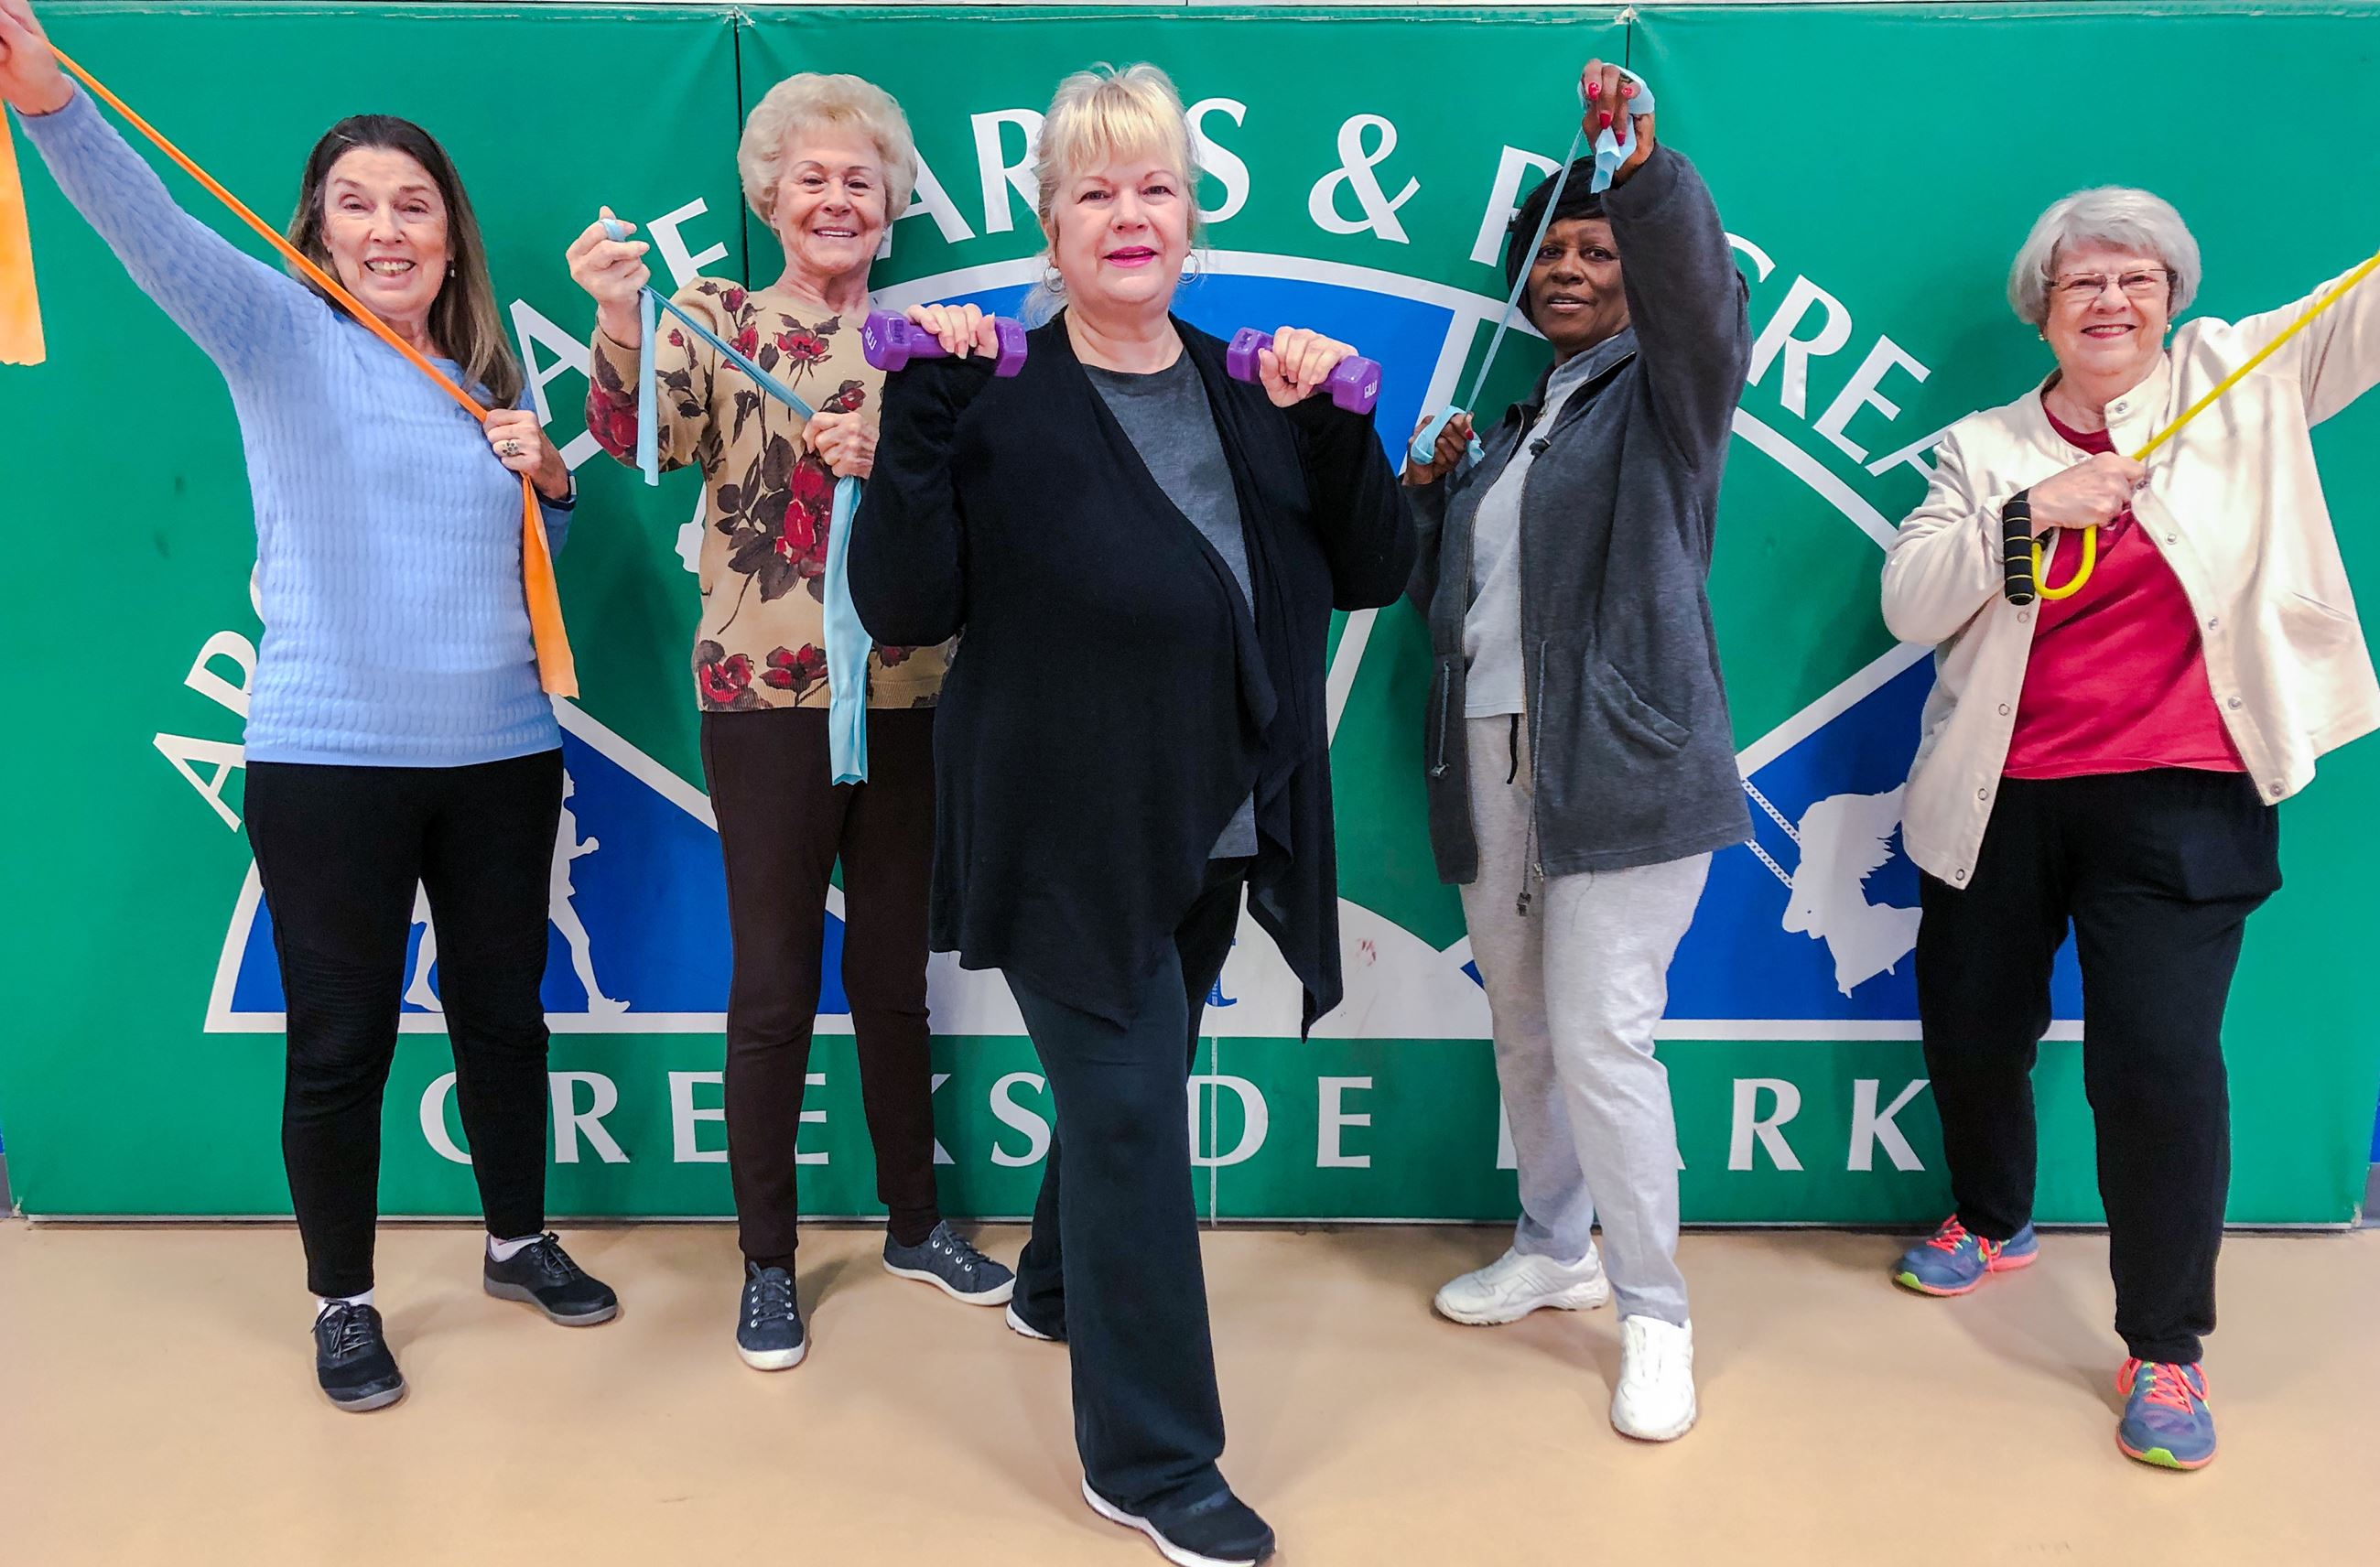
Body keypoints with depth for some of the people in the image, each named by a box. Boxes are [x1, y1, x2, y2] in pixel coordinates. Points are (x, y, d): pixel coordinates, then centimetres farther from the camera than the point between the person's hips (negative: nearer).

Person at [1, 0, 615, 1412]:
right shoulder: (280, 337, -1)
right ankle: (344, 1303, 24)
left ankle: (522, 1241, 35)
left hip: (501, 750, 4)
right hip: (328, 759, -4)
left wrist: (546, 473, 0)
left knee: (504, 1007, 15)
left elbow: (547, 547, 21)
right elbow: (154, 230, -20)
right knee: (341, 1042, 4)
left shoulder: (487, 380, 12)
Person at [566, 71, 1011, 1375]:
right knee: (773, 984, 4)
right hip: (763, 697, -2)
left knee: (893, 970, 14)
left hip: (905, 697, 3)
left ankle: (914, 1221, 31)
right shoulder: (715, 320, 2)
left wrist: (885, 464, -16)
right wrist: (617, 320, -34)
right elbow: (638, 437, -16)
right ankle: (766, 1262, 20)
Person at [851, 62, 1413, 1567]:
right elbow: (904, 609, -14)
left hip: (1217, 840, 5)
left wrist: (1337, 426, -11)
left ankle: (1057, 1286, 51)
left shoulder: (1256, 394, 6)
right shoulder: (999, 403, -7)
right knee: (1134, 1115, 0)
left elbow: (1377, 574, 3)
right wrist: (921, 422, -22)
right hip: (1072, 844, -5)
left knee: (1131, 1083, 21)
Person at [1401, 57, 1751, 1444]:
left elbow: (1702, 289, -21)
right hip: (1492, 762, 7)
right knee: (1524, 1030, 14)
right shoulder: (1509, 417, 21)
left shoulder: (1664, 389, 3)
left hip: (1622, 761, -7)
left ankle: (1657, 1313, 7)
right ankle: (1555, 1250, 33)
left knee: (1602, 1035, -10)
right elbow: (1443, 590, 23)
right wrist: (1426, 488, 7)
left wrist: (1649, 168, -34)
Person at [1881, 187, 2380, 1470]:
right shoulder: (1984, 449, 6)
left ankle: (2164, 1348, 10)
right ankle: (1993, 1223, 43)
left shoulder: (2243, 380, 5)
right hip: (2001, 796, 3)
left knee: (2158, 1059, -10)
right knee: (1970, 1028, 14)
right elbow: (1906, 605, -4)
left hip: (2176, 797, -2)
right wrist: (2029, 509, -16)